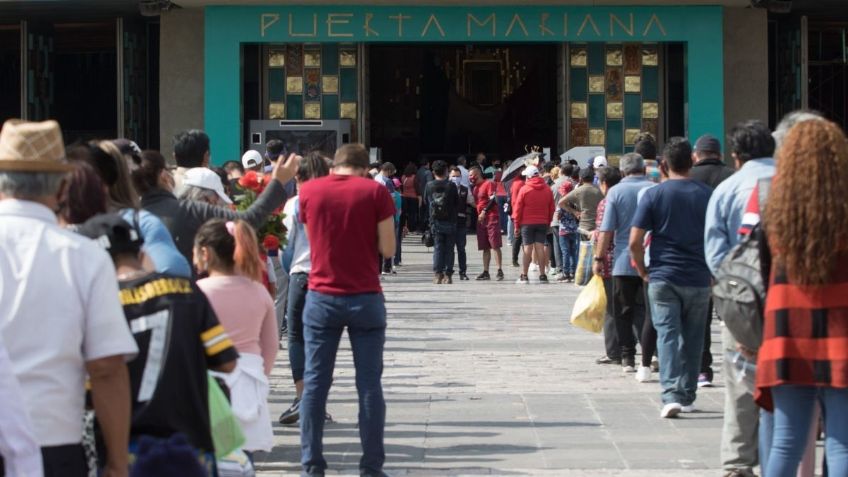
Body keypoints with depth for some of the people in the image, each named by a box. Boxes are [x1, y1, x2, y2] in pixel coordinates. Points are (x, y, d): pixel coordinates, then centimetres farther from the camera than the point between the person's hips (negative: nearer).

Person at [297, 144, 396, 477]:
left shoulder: (309, 191, 3)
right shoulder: (375, 191, -4)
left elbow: (312, 239, 12)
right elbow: (387, 249, -4)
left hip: (322, 298, 2)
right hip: (365, 299, -2)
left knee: (315, 383, 7)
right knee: (369, 385, 4)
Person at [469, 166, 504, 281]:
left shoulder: (489, 184, -5)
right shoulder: (475, 188, 21)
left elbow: (493, 199, -15)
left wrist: (484, 211, -18)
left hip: (491, 217, -8)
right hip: (481, 219, 8)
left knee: (495, 245, -11)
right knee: (485, 248, 7)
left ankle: (500, 271, -12)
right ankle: (486, 272, 8)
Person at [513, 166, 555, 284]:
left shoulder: (524, 189, -6)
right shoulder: (547, 189, 5)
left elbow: (518, 209, -5)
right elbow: (551, 208, 9)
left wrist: (517, 225, 2)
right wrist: (548, 223, 16)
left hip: (527, 223, -3)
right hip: (543, 223, 3)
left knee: (528, 248, -1)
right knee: (540, 247, 4)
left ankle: (524, 276, 1)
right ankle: (542, 275, 2)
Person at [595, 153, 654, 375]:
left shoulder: (616, 192, -2)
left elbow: (607, 230, -6)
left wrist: (598, 258, 2)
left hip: (623, 262, -1)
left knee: (623, 312, 10)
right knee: (645, 309, 3)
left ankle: (627, 358, 12)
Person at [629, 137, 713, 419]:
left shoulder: (653, 195, -3)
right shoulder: (707, 195, 1)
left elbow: (635, 242, -8)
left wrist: (642, 270, 7)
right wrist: (713, 270, 16)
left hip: (662, 278, -1)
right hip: (698, 278, 2)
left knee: (667, 335, -2)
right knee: (692, 338, 12)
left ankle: (671, 394, -18)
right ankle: (687, 397, 19)